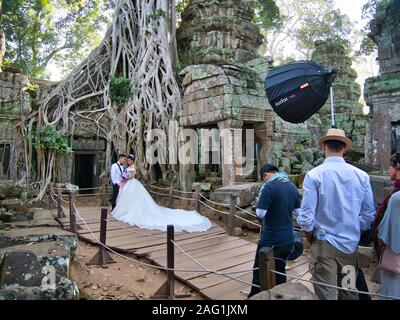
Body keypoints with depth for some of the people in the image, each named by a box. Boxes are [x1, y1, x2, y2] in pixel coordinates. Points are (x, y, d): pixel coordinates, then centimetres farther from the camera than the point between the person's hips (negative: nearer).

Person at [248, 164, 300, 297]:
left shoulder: (268, 187, -18)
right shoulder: (293, 187, 3)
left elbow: (260, 213, -19)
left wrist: (260, 203, -1)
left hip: (270, 239, -6)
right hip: (288, 238, 6)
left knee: (259, 272, 11)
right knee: (280, 270, 21)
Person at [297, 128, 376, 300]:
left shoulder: (314, 175, -14)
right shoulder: (362, 176, -4)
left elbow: (306, 217, -15)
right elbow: (369, 215, 0)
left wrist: (310, 235, 3)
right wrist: (354, 233, 15)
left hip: (324, 245, -3)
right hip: (351, 245, 4)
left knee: (326, 294, 7)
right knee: (350, 293, 21)